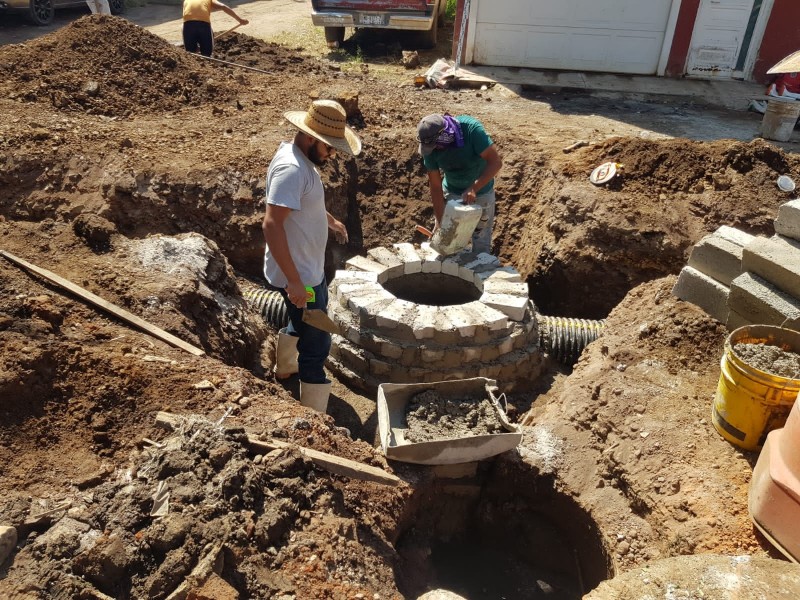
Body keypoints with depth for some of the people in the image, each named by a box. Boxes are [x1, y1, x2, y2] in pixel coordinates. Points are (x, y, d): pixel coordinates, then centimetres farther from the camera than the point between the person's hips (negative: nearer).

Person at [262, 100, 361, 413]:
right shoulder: (291, 168, -27)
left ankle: (285, 366, 58)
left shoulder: (302, 157, 4)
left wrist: (330, 220, 35)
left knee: (302, 321, 32)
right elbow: (272, 225, -33)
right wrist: (294, 282, -33)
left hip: (308, 268, 11)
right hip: (298, 275, -11)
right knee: (317, 344, -3)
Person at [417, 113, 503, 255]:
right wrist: (440, 221, -20)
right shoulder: (430, 147, -21)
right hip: (451, 192, 3)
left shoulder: (471, 129, -31)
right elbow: (435, 186, -16)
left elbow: (496, 162, -32)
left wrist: (474, 188, -41)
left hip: (481, 193, -2)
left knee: (481, 241, 8)